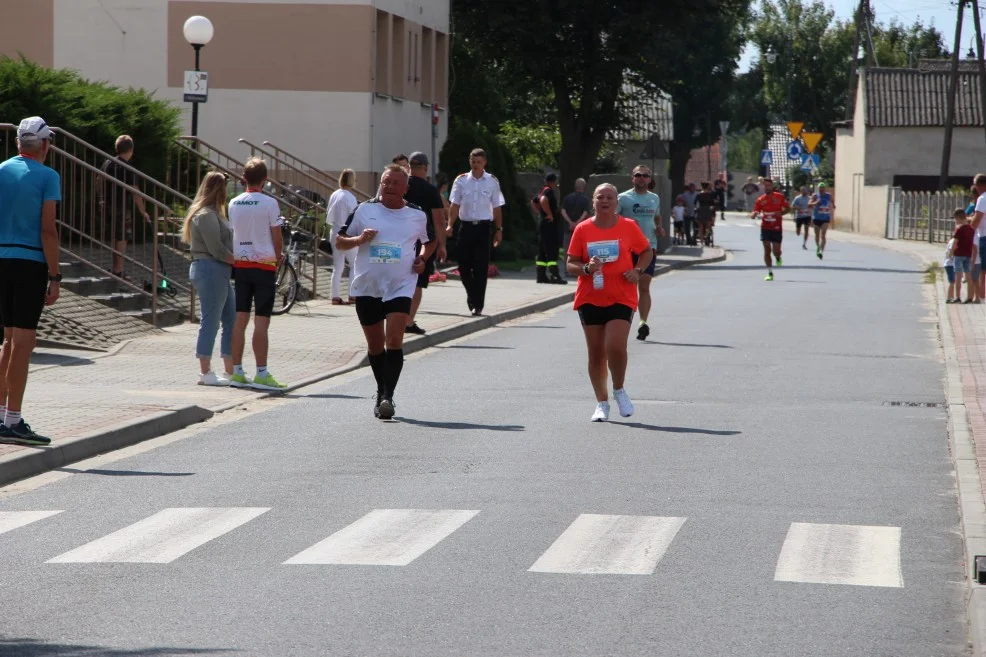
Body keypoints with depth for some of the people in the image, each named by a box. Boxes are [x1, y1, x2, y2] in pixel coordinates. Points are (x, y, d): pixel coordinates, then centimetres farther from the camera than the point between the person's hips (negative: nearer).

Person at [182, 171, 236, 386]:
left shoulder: (214, 214, 19)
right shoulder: (206, 215, -14)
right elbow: (216, 249, -18)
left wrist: (236, 261, 3)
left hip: (220, 272, 11)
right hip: (210, 270, -11)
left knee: (231, 320, 11)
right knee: (210, 321, -6)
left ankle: (230, 371, 15)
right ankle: (205, 373, -2)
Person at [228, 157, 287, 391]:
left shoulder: (234, 204, 4)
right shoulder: (269, 203, -9)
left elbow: (232, 233, 7)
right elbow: (277, 238, -5)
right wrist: (277, 258, 11)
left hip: (240, 265, 5)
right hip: (264, 266, -5)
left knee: (240, 319, 7)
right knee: (261, 321, -5)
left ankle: (237, 372, 8)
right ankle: (261, 374, -6)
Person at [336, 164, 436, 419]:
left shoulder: (417, 215, 4)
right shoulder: (364, 210, 2)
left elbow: (430, 241, 22)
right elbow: (339, 241, 6)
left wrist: (422, 259, 2)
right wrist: (360, 239, -14)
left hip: (400, 286, -1)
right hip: (367, 286, 2)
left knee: (394, 340, -17)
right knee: (375, 345, 11)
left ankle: (387, 397, -18)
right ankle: (382, 392, 30)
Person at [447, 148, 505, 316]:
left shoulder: (492, 181, 2)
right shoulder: (461, 180, 4)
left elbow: (497, 208, 7)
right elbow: (455, 205, 4)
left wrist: (499, 229, 5)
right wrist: (450, 225, -7)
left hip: (483, 227, -1)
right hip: (466, 226, 1)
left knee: (481, 268, -4)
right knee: (463, 265, 4)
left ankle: (478, 304, 1)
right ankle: (472, 296, 28)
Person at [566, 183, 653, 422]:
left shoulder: (629, 226, 0)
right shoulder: (583, 229, 1)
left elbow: (647, 252, 13)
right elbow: (571, 265, 3)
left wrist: (637, 271, -5)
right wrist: (587, 268, -17)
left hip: (621, 299, -2)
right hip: (590, 299, 2)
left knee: (615, 346, -18)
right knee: (596, 353, 5)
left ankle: (619, 391, 8)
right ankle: (602, 403, 18)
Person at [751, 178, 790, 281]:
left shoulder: (779, 197, -2)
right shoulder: (760, 200, 1)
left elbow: (788, 208, 5)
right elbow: (754, 213, -3)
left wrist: (781, 213, -15)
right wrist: (753, 214, -28)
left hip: (777, 228, -1)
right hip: (765, 228, 1)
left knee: (776, 251, -2)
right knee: (767, 250, -5)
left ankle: (778, 258, 37)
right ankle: (770, 273, 2)